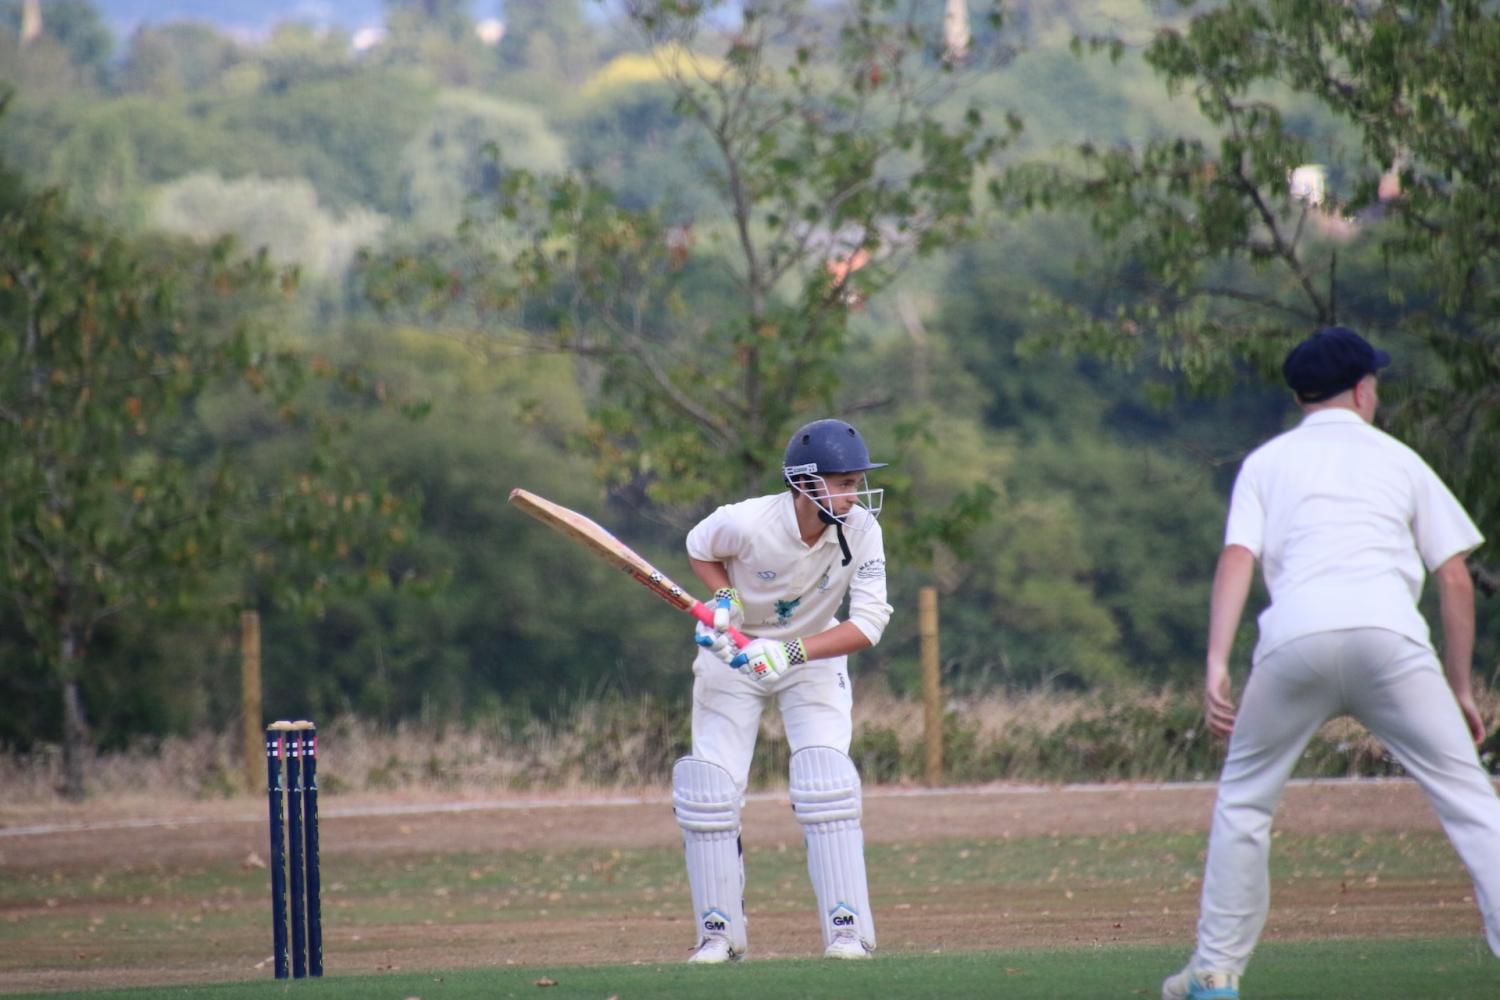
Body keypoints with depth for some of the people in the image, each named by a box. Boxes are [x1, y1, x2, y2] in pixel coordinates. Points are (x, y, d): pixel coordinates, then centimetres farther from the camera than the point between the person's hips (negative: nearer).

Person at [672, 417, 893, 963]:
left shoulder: (861, 530, -24)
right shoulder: (746, 523, -28)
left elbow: (870, 622, -27)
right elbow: (700, 548, -4)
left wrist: (793, 652, -37)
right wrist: (724, 600, -23)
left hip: (815, 657, 0)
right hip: (733, 654, 0)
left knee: (827, 784, -16)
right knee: (710, 788, -6)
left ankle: (847, 929, -10)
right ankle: (720, 933, 6)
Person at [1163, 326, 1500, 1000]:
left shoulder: (1267, 462, 24)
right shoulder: (1398, 459, 25)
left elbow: (1237, 559, 7)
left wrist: (1216, 664, -2)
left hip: (1295, 637, 1)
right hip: (1389, 632, -1)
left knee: (1243, 800, 18)